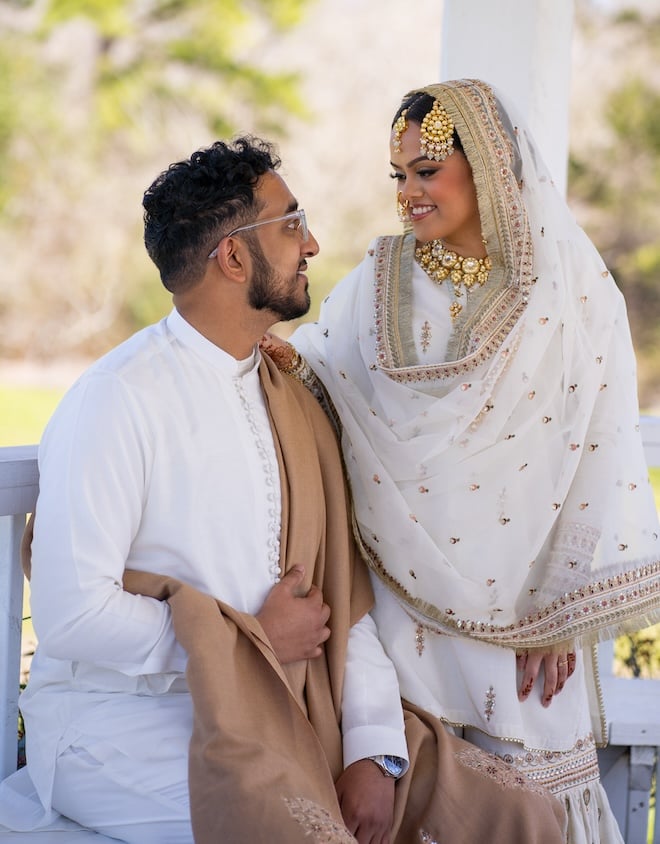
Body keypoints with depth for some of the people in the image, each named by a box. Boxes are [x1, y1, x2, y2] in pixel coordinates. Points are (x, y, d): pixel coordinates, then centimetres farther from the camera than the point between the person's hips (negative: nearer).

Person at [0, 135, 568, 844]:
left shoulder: (294, 402, 12)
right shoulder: (117, 400, -12)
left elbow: (343, 593, 8)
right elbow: (70, 614, -19)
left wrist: (374, 750, -6)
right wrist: (254, 641, -10)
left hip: (281, 709, 6)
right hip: (126, 719, -6)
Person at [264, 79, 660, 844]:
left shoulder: (572, 289, -6)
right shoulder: (380, 278, 4)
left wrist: (564, 615, -9)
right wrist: (285, 360, -20)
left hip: (521, 599, -2)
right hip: (403, 589, 2)